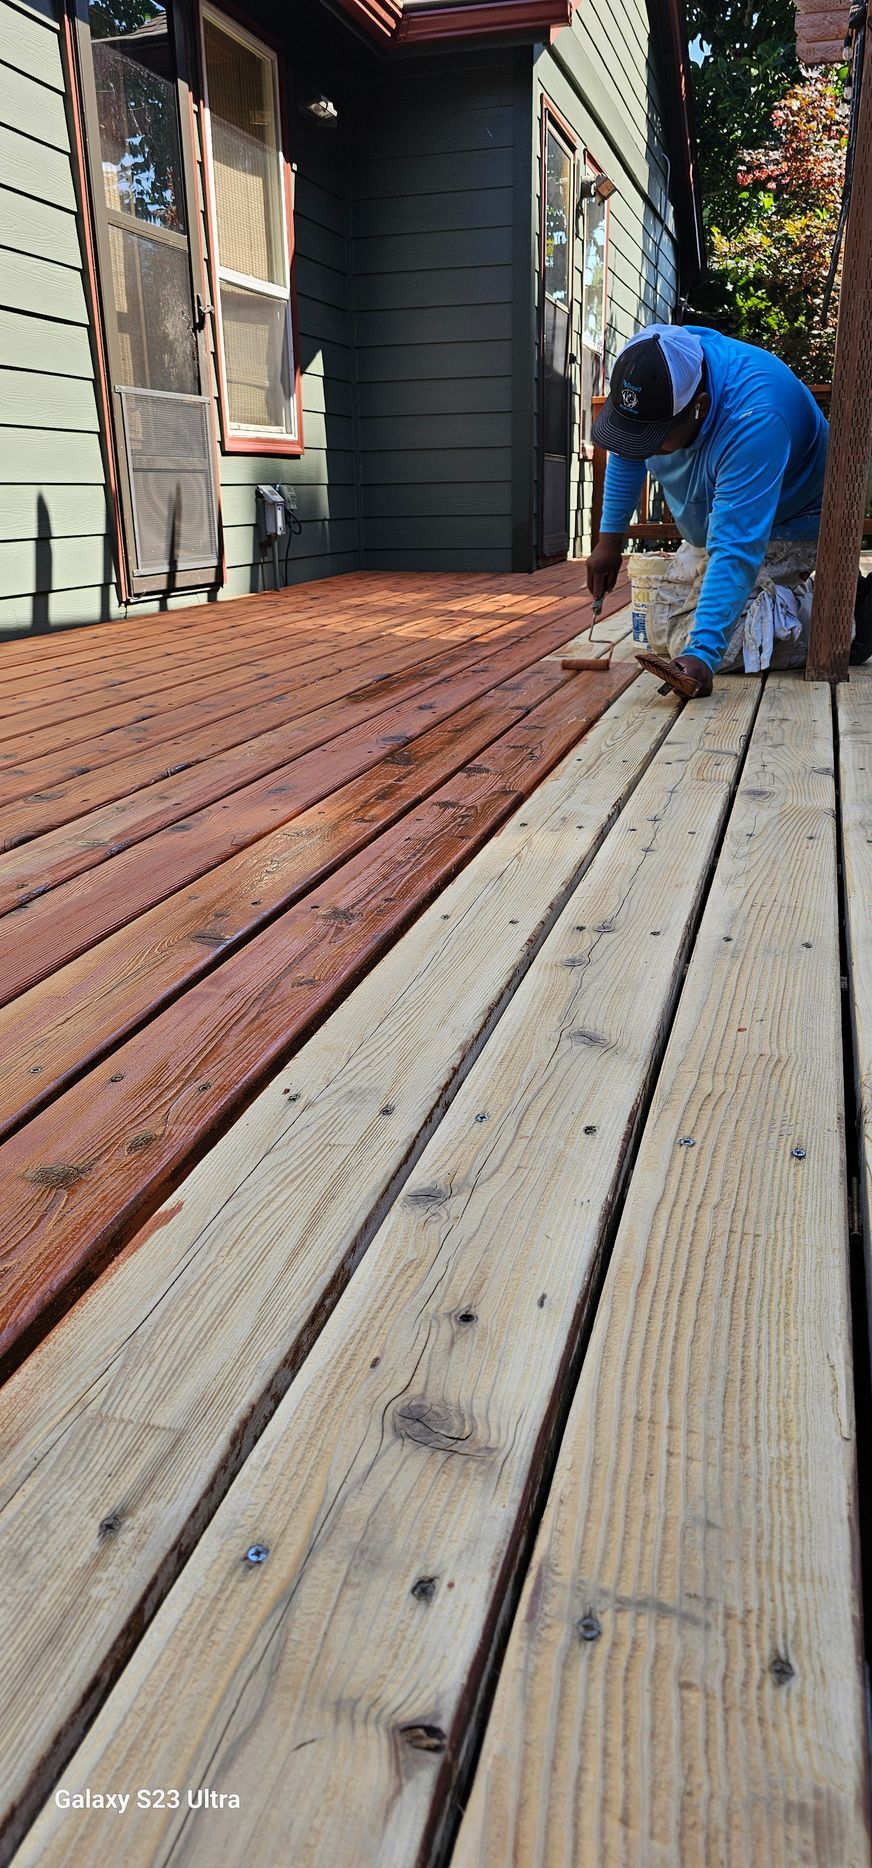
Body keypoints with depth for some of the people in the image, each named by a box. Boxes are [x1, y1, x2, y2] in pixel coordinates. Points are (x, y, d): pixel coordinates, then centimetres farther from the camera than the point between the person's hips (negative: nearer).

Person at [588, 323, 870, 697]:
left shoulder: (754, 420, -41)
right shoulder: (644, 365, -20)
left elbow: (736, 552, -45)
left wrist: (702, 654, -51)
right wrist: (610, 538, 0)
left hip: (784, 524, -8)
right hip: (707, 523, 8)